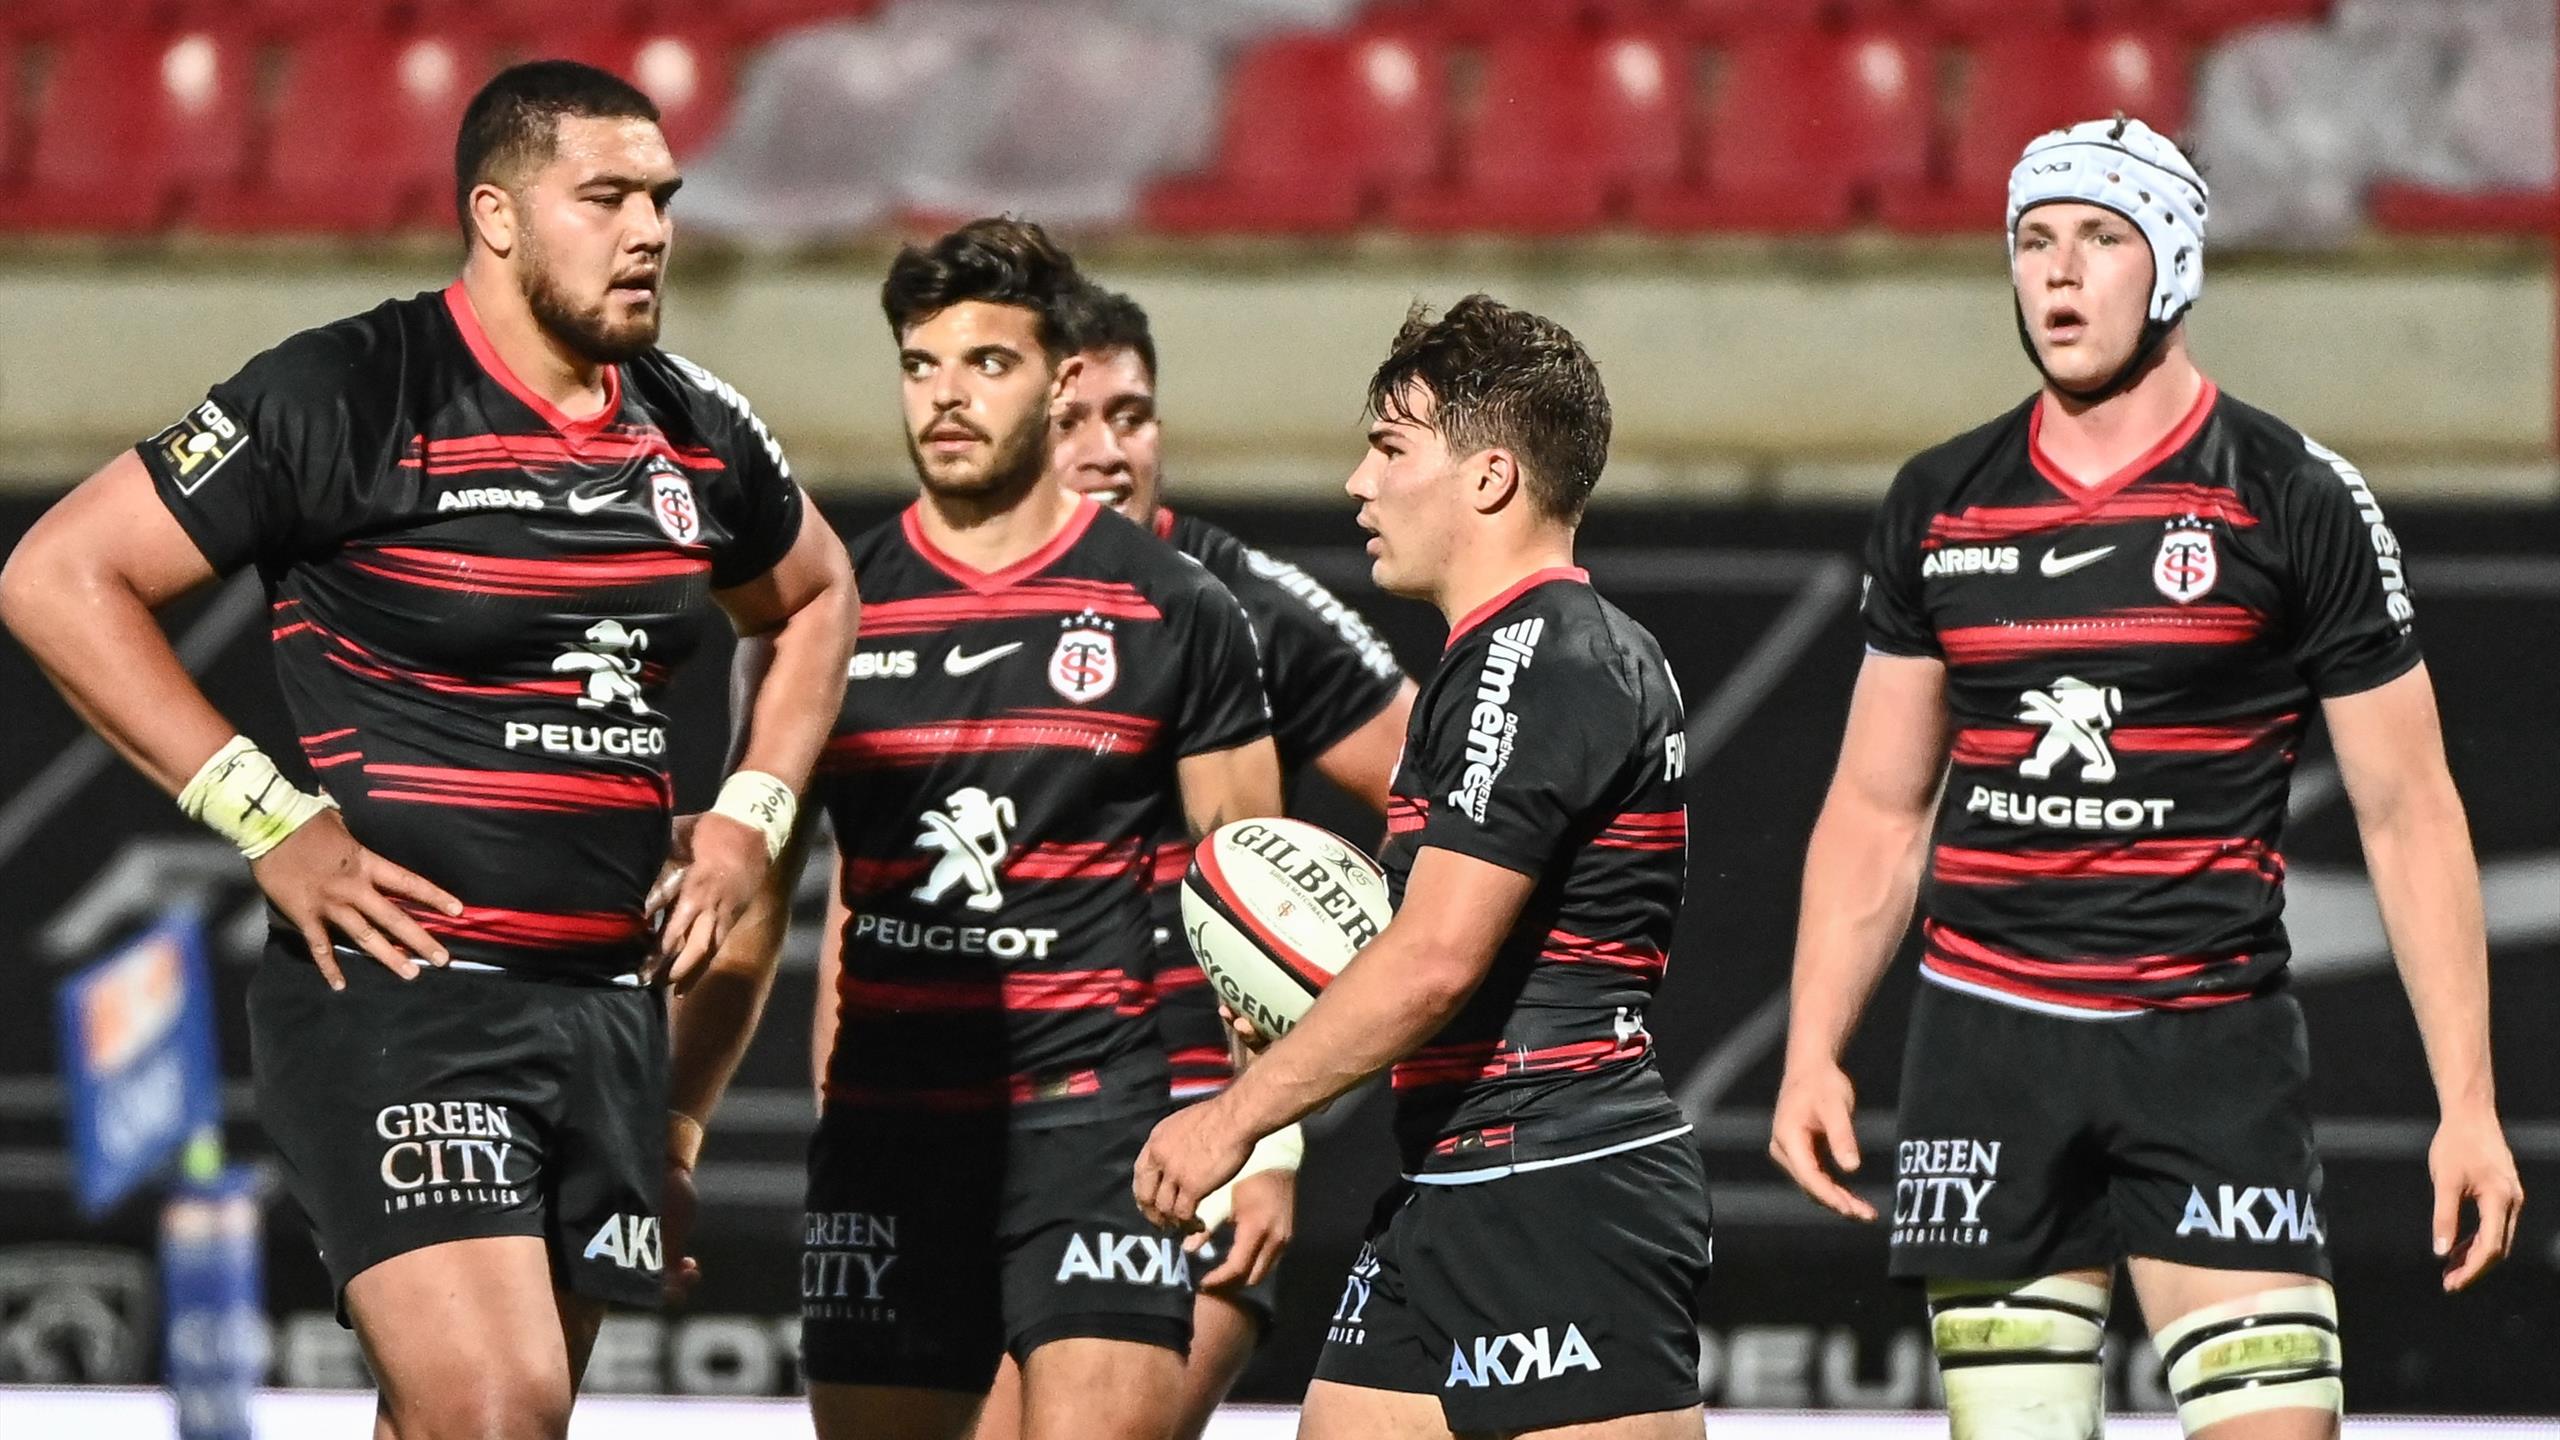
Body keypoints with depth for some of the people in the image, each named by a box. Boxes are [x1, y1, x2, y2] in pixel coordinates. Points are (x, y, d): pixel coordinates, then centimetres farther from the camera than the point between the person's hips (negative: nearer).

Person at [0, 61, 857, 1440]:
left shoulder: (695, 433, 10)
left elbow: (814, 602, 32)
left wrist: (750, 815, 15)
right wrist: (266, 817, -12)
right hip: (397, 982, -7)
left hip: (612, 1003, 7)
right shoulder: (347, 398, -9)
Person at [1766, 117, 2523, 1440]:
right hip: (1987, 1039, 3)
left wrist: (2467, 1103, -5)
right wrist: (1810, 1054, 5)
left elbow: (2407, 812, 1)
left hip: (2209, 1039, -3)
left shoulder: (2297, 501, -1)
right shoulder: (1938, 508, 10)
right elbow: (1877, 808, 16)